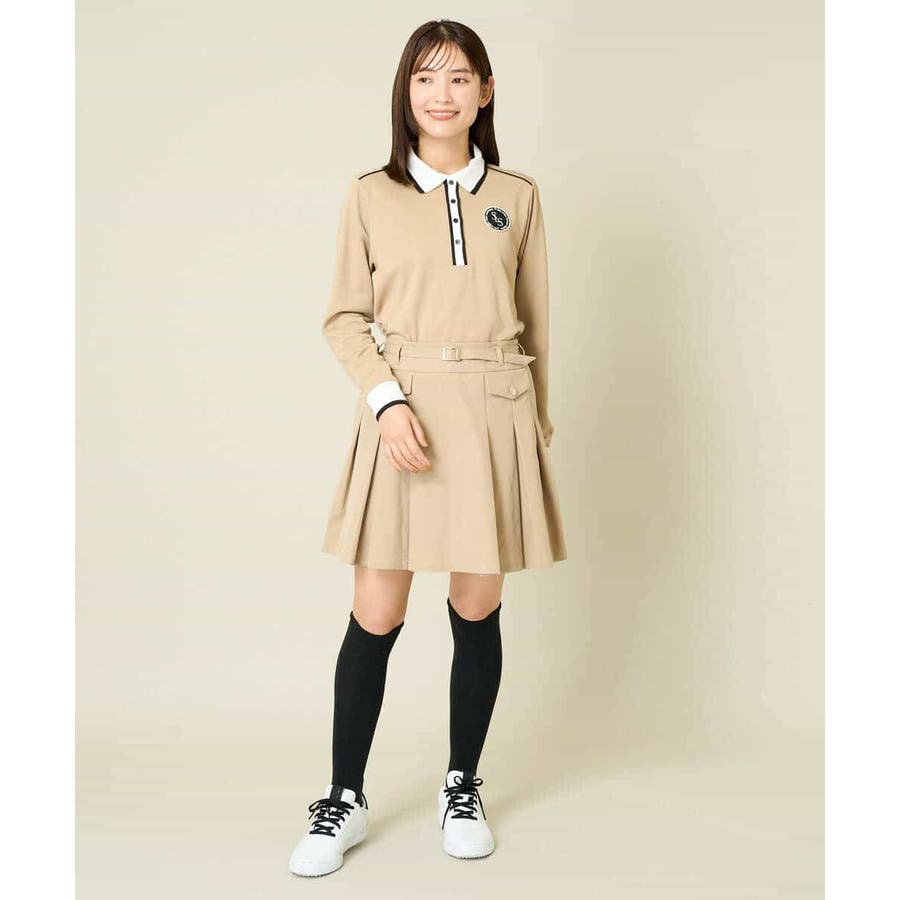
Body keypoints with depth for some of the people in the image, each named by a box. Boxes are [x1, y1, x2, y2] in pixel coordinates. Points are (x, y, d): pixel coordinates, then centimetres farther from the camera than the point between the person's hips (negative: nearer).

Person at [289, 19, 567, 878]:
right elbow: (344, 317, 3)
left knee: (477, 610, 8)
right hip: (402, 413, -1)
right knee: (376, 618, 0)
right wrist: (388, 397, -12)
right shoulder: (370, 195, 4)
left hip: (495, 417, 2)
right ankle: (344, 800, 18)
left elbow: (535, 325, 13)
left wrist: (537, 424, 14)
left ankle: (462, 789, 27)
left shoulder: (517, 197, 8)